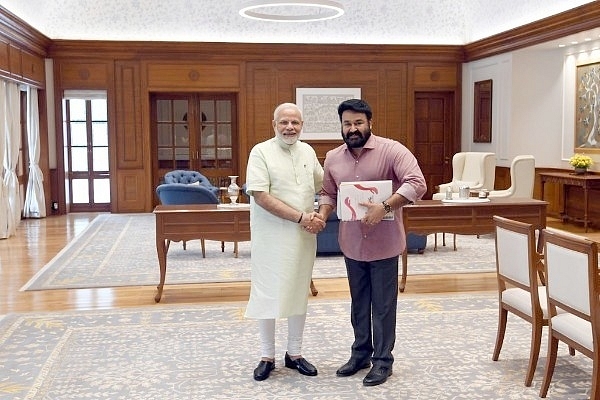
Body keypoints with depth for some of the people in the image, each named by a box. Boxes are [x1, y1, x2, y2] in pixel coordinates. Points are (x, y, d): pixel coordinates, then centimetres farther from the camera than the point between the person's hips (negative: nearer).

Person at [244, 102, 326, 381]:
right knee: (268, 293, 3)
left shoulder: (308, 151, 7)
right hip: (272, 237, -5)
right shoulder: (261, 152, -9)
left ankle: (294, 353, 26)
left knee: (299, 291, 12)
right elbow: (260, 196, -17)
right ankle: (267, 356, 18)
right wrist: (300, 217, -19)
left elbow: (322, 183, 20)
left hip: (304, 236, 5)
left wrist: (321, 214, 1)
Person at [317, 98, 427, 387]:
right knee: (359, 303, 18)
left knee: (383, 305, 6)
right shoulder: (332, 158, 4)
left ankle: (383, 360, 20)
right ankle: (360, 353, 33)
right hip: (352, 244, 5)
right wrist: (322, 214, -8)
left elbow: (417, 184, -22)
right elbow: (328, 193, 13)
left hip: (384, 244, -5)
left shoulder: (391, 150, -13)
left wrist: (385, 207, -31)